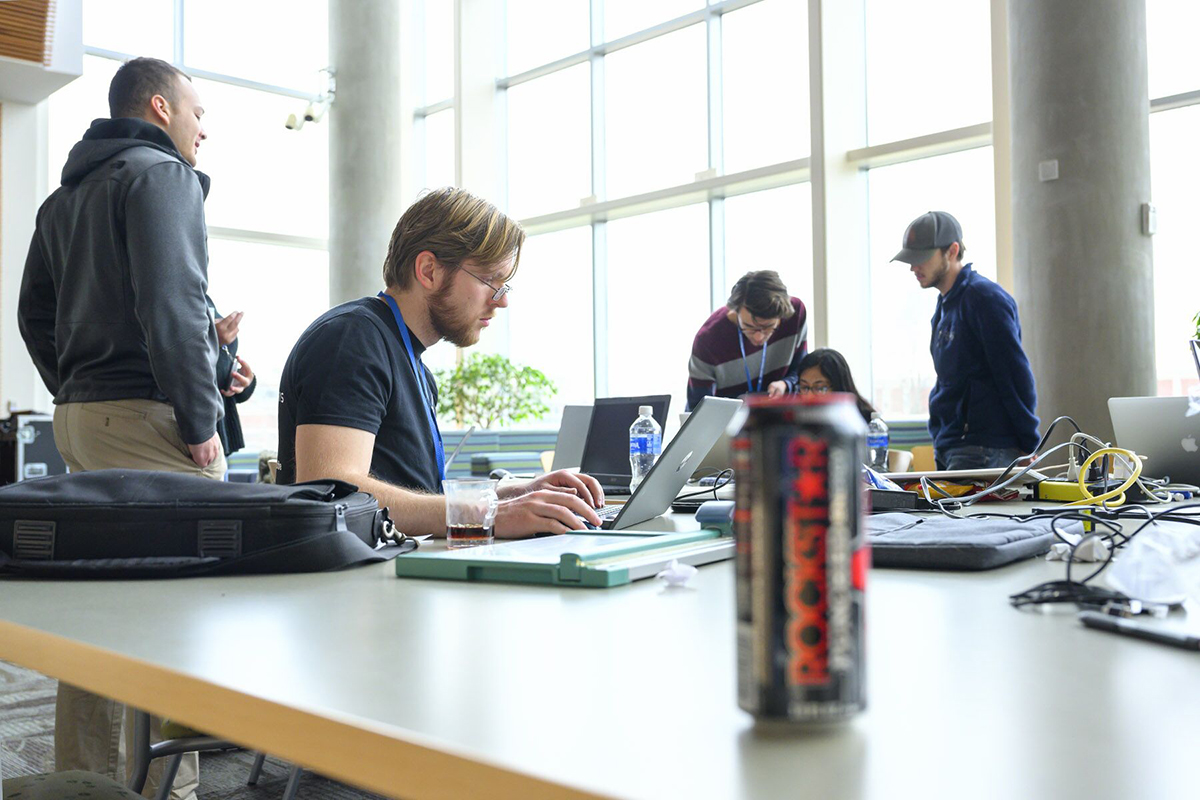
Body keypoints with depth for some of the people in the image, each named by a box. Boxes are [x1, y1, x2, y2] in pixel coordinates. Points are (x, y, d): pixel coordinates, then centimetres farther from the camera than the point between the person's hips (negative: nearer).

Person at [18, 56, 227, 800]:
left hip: (81, 420, 9)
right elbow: (172, 301, -18)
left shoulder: (63, 198, 22)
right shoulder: (161, 174, -6)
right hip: (148, 416, -9)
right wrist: (201, 419, -15)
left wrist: (77, 397, 19)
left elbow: (34, 314, 21)